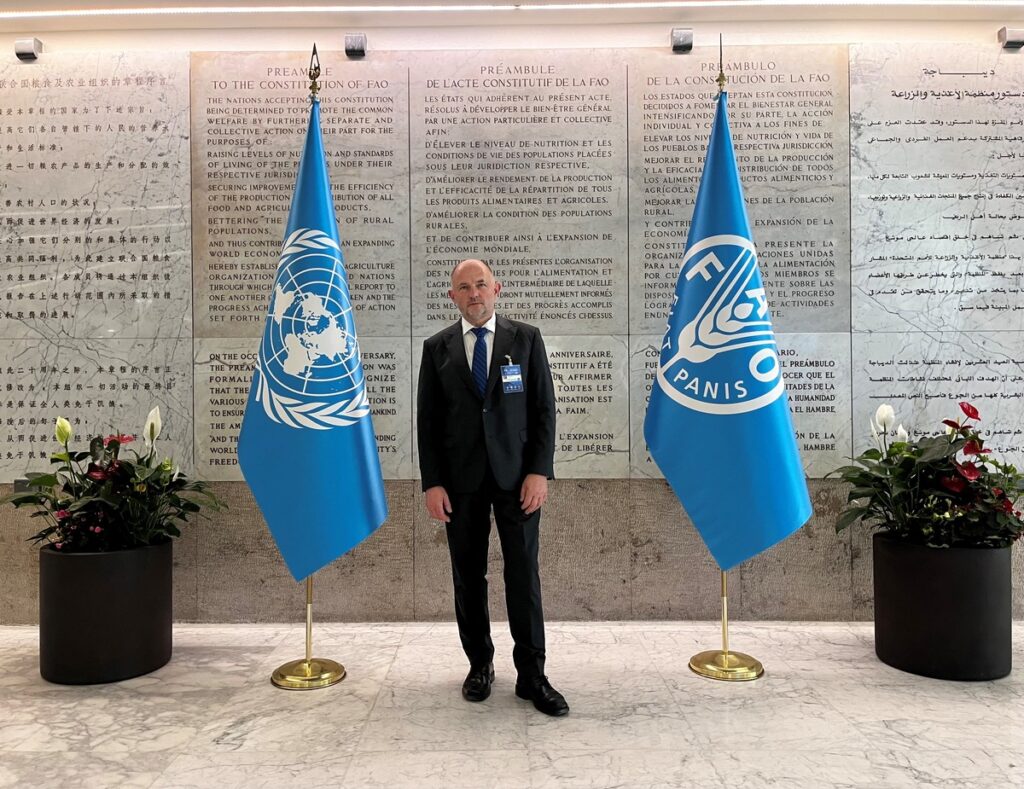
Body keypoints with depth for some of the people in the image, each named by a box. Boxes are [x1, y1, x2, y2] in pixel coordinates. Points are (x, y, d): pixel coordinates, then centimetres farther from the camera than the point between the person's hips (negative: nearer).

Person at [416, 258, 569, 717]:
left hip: (516, 475, -1)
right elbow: (427, 420, 5)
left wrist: (539, 471, -7)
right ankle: (480, 665, 26)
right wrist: (432, 483, -3)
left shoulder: (526, 339, 4)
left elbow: (544, 409, 1)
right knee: (468, 576, 9)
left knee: (524, 574, 1)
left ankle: (531, 675, 13)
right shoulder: (437, 348, 6)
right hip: (460, 479, 1)